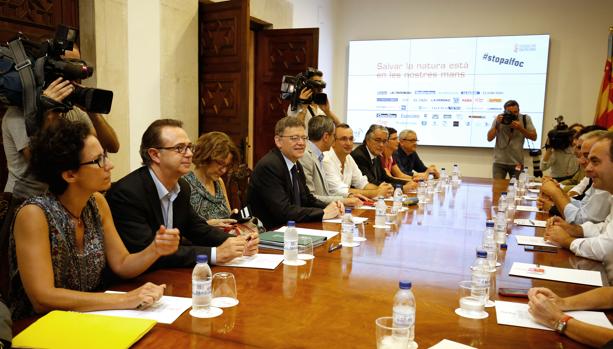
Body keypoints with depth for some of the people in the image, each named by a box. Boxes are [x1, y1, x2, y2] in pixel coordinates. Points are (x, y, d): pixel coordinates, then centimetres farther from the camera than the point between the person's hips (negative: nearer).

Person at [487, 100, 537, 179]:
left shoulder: (525, 119, -2)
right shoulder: (499, 118, -2)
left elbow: (534, 137, -4)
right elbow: (489, 138, -4)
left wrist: (520, 128, -17)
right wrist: (497, 124, -16)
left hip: (517, 162, 0)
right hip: (499, 162, 0)